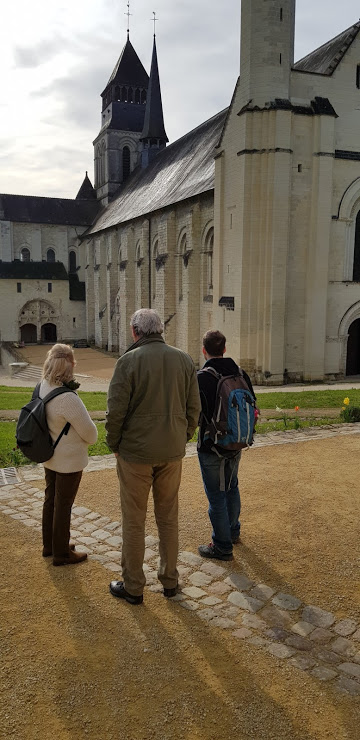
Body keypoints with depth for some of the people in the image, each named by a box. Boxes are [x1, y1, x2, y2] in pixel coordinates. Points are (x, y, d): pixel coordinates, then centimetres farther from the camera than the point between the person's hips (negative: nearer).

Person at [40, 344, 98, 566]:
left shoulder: (43, 387, -7)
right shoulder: (67, 398, -31)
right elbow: (89, 431, -22)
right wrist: (91, 438, -1)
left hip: (49, 455, 8)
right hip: (69, 460, -8)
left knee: (51, 500, 21)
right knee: (63, 505, 7)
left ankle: (49, 545, 39)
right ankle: (61, 553, 24)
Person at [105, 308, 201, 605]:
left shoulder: (129, 361, -12)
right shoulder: (184, 360, 1)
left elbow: (116, 410, -13)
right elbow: (194, 408, 3)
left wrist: (114, 445, 2)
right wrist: (182, 439, 14)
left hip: (135, 452, -4)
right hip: (172, 453, 4)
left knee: (134, 521, 9)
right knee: (168, 518, 17)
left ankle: (133, 587, 22)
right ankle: (170, 580, 29)